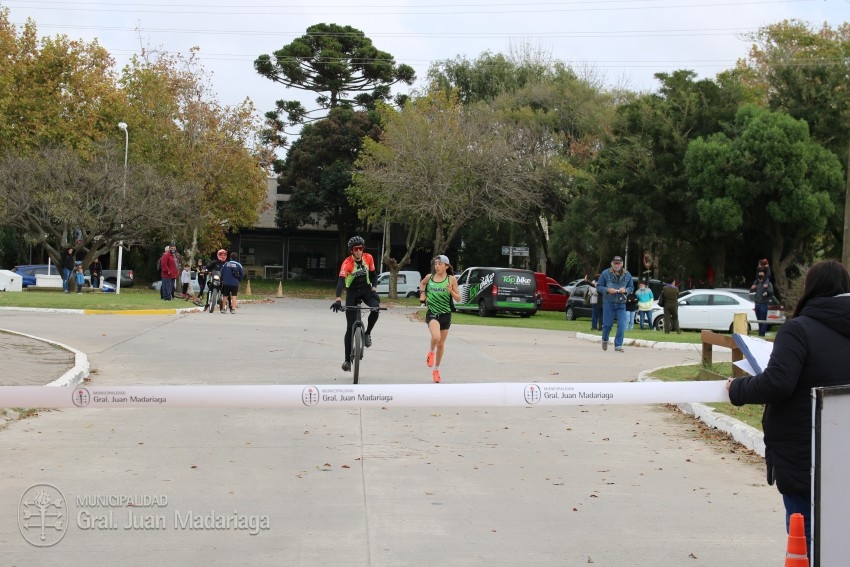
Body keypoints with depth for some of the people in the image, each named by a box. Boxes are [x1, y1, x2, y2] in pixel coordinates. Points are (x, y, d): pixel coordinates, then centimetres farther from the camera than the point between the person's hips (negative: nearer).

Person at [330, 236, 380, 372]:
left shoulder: (368, 258, -11)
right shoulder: (347, 263, -24)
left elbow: (373, 274, 4)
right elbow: (341, 281, -36)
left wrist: (373, 287, -13)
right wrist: (338, 299, -50)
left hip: (366, 289, 3)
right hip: (352, 292, -2)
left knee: (376, 307, -31)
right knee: (350, 327, -6)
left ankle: (367, 333, -5)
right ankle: (347, 360, 0)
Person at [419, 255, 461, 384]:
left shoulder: (451, 279, -3)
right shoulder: (429, 277, 1)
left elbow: (458, 298, 0)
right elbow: (422, 283, 25)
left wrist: (451, 291, -19)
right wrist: (422, 293, 8)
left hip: (445, 314, 1)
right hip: (432, 313, -1)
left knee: (441, 344, 12)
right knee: (436, 337, -28)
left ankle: (436, 369, 31)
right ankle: (431, 352, 6)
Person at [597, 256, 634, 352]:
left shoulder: (627, 275, 6)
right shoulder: (605, 274, -2)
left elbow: (631, 287, 13)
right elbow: (599, 286, 1)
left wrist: (625, 290, -9)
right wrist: (607, 290, -16)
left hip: (621, 304, 2)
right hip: (608, 303, -2)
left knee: (621, 325, -7)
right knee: (607, 324, 2)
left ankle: (618, 345, 0)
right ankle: (605, 340, 32)